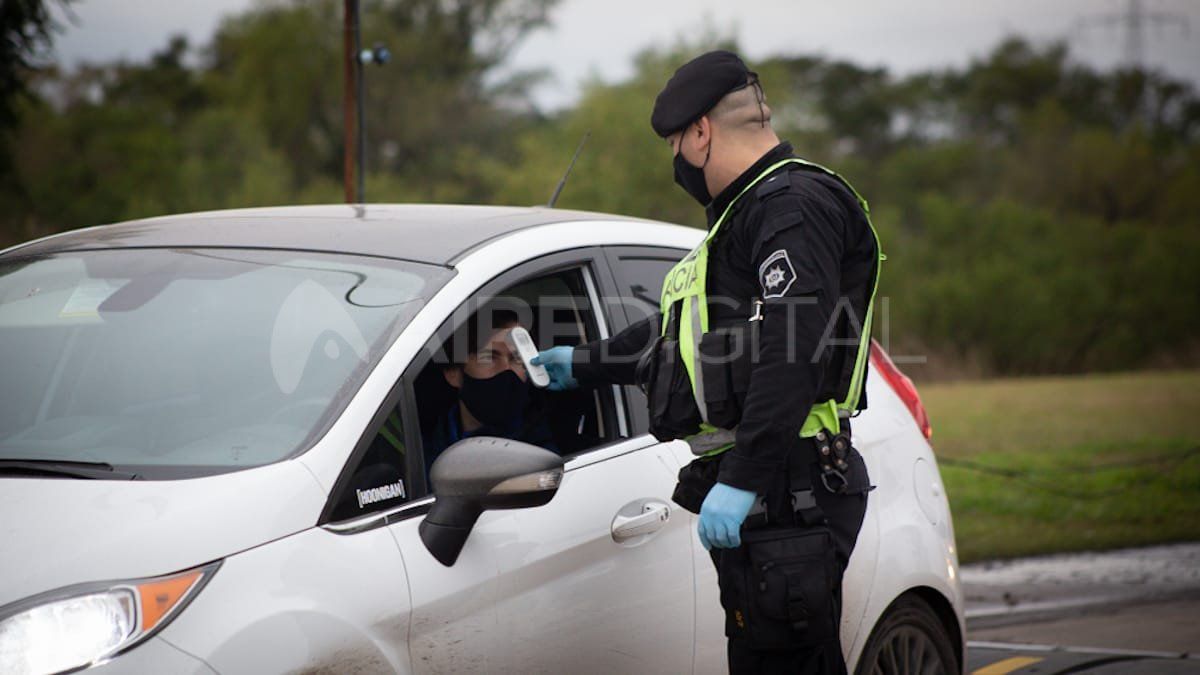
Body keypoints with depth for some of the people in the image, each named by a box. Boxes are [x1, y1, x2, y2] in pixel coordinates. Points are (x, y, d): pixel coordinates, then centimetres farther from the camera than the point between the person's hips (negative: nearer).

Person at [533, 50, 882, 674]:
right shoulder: (753, 211, 24)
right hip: (760, 495, 10)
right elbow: (676, 331, 38)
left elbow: (794, 354, -22)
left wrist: (741, 481, -26)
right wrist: (582, 365, 48)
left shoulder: (795, 206, -11)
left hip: (787, 497, -10)